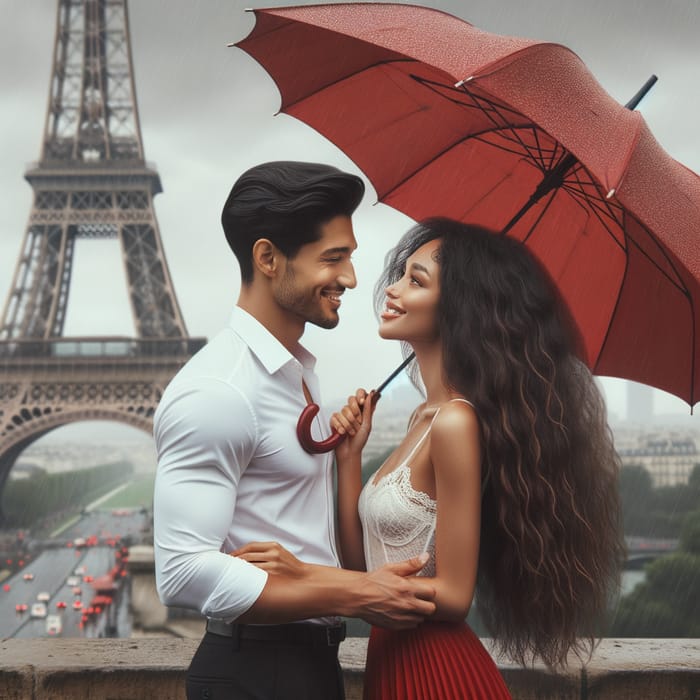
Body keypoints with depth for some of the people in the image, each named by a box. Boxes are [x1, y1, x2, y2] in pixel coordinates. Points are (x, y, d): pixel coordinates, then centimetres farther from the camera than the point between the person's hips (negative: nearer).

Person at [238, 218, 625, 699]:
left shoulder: (456, 423, -20)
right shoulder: (426, 417, 8)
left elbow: (453, 595, -20)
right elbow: (364, 563, 8)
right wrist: (349, 457, -1)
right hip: (392, 661, 8)